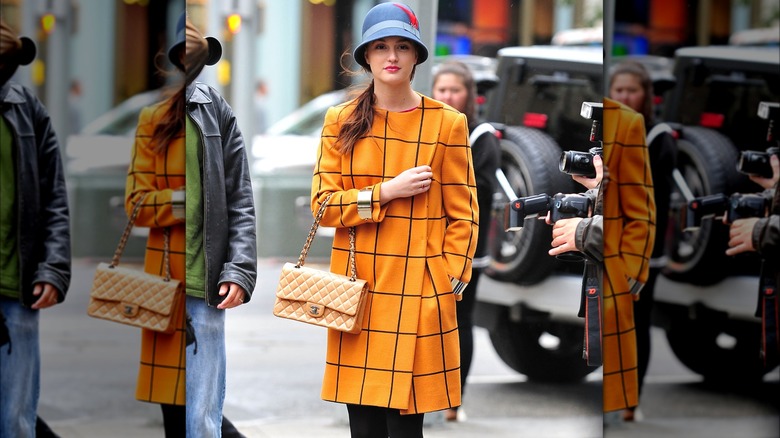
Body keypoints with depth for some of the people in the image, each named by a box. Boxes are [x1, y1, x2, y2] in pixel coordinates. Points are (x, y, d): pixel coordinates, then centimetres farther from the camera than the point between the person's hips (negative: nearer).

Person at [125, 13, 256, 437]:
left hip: (204, 286, -2)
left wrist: (239, 272, -11)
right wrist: (184, 201, -12)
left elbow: (241, 204, -1)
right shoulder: (153, 119, 8)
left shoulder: (219, 115, 2)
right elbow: (137, 201, 5)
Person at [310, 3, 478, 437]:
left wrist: (449, 283, -6)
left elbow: (463, 214, 2)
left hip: (418, 294, -2)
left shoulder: (448, 123, 1)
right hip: (358, 288, 2)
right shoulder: (342, 121, 7)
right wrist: (387, 192, -9)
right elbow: (323, 202, 3)